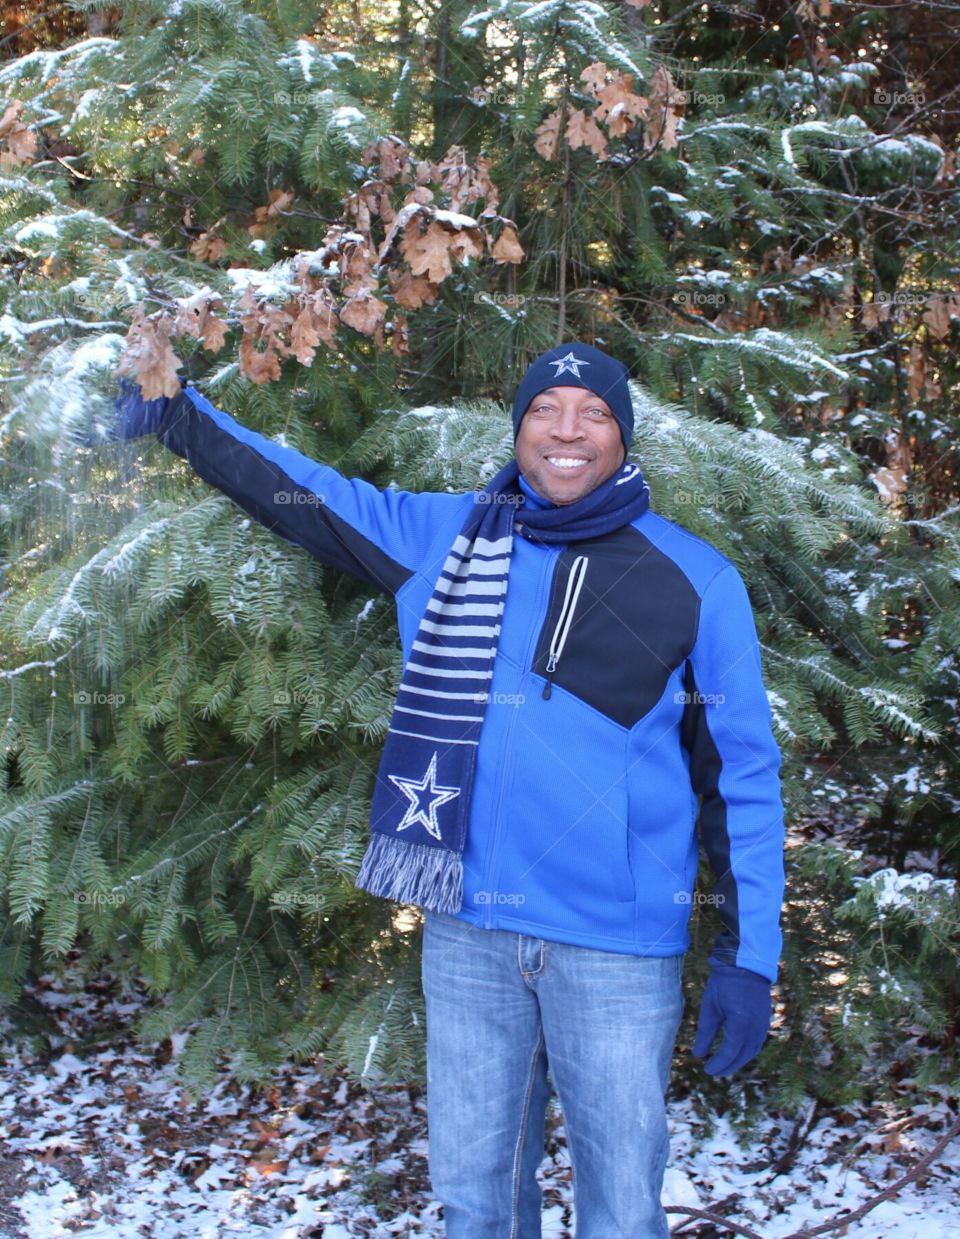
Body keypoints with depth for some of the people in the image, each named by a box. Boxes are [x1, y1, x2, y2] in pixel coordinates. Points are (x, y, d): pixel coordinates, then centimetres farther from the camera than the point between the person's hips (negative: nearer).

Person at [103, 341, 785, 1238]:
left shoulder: (697, 581, -2)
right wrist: (177, 415, 13)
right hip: (467, 932, 3)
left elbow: (742, 774, -1)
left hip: (618, 948, -2)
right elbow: (305, 494, 16)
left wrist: (748, 959, -3)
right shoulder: (446, 537, 5)